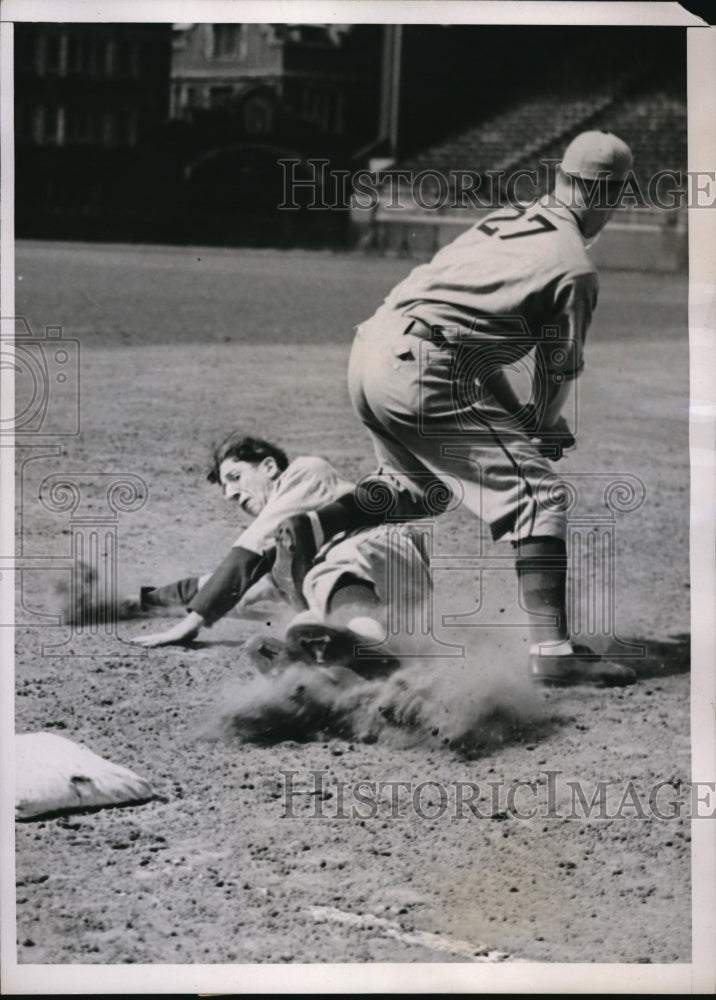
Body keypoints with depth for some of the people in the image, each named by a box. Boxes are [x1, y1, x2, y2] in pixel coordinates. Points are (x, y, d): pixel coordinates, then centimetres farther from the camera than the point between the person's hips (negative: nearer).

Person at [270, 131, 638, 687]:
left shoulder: (505, 222, 22)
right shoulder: (575, 269, -1)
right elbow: (558, 374, 6)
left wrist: (516, 418, 24)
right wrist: (539, 431, 25)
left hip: (370, 353, 8)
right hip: (420, 375, -8)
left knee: (417, 480, 30)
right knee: (536, 490, -2)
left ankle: (311, 530, 10)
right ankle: (552, 651, -9)